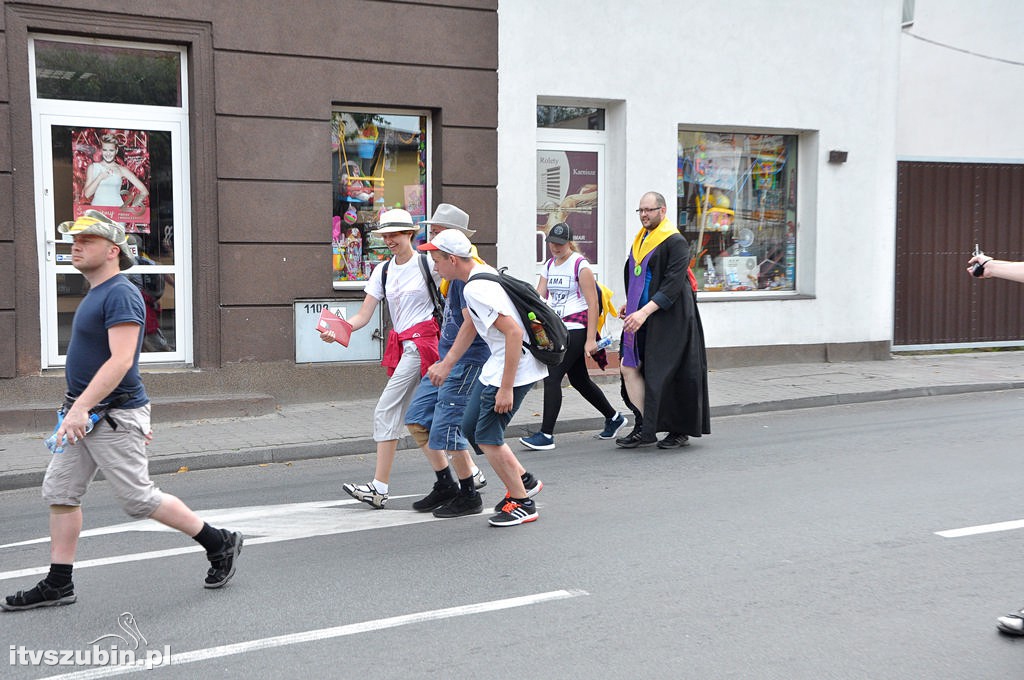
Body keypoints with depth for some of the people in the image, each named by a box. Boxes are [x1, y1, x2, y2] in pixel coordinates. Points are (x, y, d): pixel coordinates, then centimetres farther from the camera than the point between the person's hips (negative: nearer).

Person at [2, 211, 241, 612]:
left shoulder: (120, 294, -17)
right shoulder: (95, 294, 16)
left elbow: (121, 361, -26)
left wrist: (81, 408, -31)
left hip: (113, 417, -10)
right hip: (83, 414, 10)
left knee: (139, 499, -4)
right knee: (59, 492, 9)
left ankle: (220, 545, 11)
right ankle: (58, 585, 17)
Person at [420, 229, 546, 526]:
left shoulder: (476, 289, -22)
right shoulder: (483, 272, 9)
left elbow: (514, 331, -28)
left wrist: (506, 388, -27)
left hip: (514, 368, -10)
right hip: (498, 364, 10)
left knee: (487, 438, -3)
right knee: (471, 429, 14)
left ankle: (522, 504, 11)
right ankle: (524, 480, 24)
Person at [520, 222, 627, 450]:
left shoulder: (580, 265, -9)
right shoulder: (550, 265, 14)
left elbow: (593, 304, -12)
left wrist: (591, 339, -17)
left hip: (576, 329, -8)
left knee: (552, 377, -15)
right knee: (579, 380, 14)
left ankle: (546, 434, -12)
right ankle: (614, 418, 32)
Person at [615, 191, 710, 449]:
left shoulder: (675, 242, -11)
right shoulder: (641, 240, 15)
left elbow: (672, 285, -19)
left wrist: (644, 311, -26)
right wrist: (630, 304, 14)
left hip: (668, 319, -8)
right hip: (640, 317, 8)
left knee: (669, 376, -2)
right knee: (629, 368, 1)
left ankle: (681, 431, 11)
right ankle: (644, 428, 5)